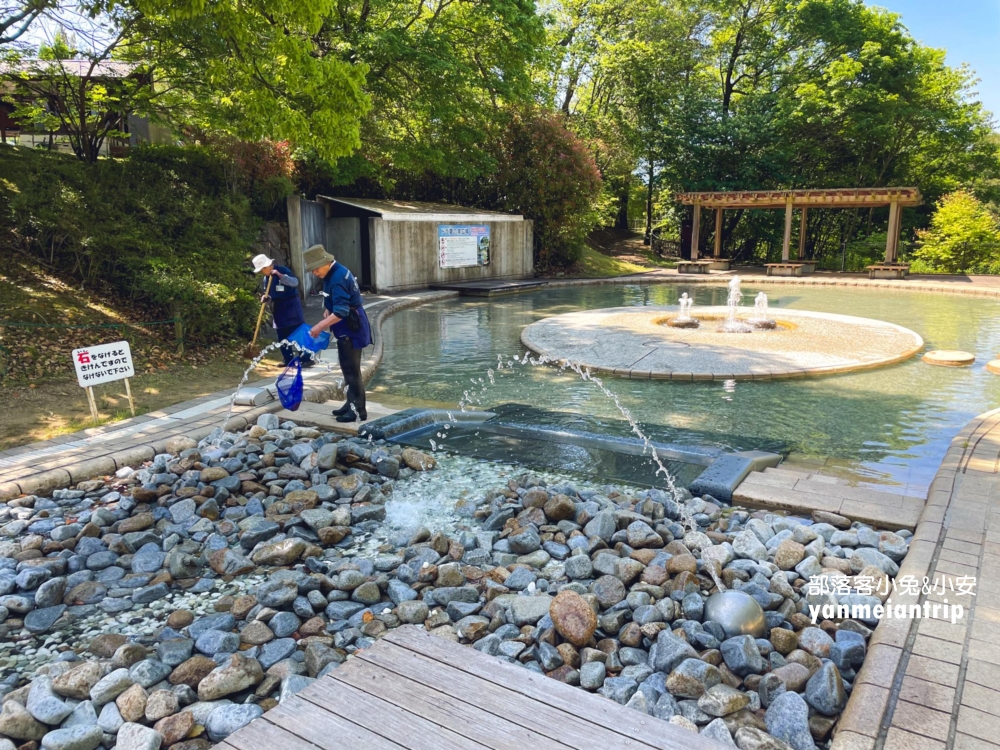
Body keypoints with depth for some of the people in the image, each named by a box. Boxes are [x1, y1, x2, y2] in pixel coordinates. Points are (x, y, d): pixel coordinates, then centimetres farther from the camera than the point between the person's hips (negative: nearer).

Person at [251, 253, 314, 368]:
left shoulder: (283, 270, -13)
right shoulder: (264, 278, 8)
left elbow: (295, 282, -26)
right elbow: (266, 294, 17)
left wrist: (280, 275, -36)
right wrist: (265, 297, -6)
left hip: (291, 307, -7)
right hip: (277, 309, 7)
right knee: (282, 337, 9)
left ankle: (307, 359, -5)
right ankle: (288, 360, 16)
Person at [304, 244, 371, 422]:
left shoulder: (338, 278, -22)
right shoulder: (336, 272, 10)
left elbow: (341, 312, -28)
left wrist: (320, 326, -23)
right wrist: (327, 318, 10)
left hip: (351, 329, -10)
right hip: (348, 328, 10)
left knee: (351, 369, -6)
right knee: (348, 368, 15)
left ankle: (358, 410, 0)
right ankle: (352, 404, 24)